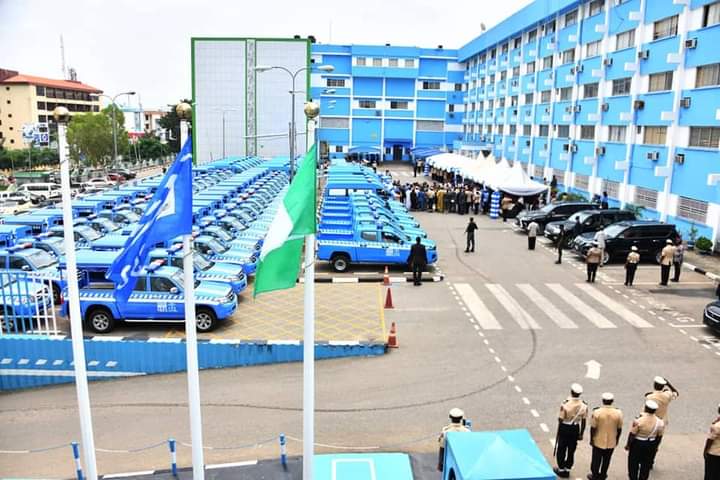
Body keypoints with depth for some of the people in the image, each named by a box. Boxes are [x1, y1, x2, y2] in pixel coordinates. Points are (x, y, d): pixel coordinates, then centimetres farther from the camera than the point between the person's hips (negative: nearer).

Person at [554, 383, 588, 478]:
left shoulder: (565, 404, -25)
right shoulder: (584, 405, -13)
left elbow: (560, 419, -16)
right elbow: (583, 421, -4)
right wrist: (581, 434, 9)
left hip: (564, 429, -3)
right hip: (575, 429, 3)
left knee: (561, 450, 15)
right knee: (571, 450, 18)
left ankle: (561, 470, 26)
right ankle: (567, 470, 30)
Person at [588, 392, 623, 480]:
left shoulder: (597, 412, -20)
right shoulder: (618, 413, -14)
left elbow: (593, 428, -14)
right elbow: (619, 429, -3)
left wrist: (591, 439, 0)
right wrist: (617, 439, 13)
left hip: (598, 441, -2)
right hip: (611, 442, 2)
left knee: (596, 460, 16)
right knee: (606, 461, 20)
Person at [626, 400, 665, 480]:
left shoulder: (638, 421, -25)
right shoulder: (660, 423, -13)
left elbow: (632, 434, -17)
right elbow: (659, 437, 0)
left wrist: (628, 444, 0)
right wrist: (655, 446, 17)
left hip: (637, 444, -4)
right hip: (650, 446, 4)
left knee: (633, 464, 16)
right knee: (646, 465, 21)